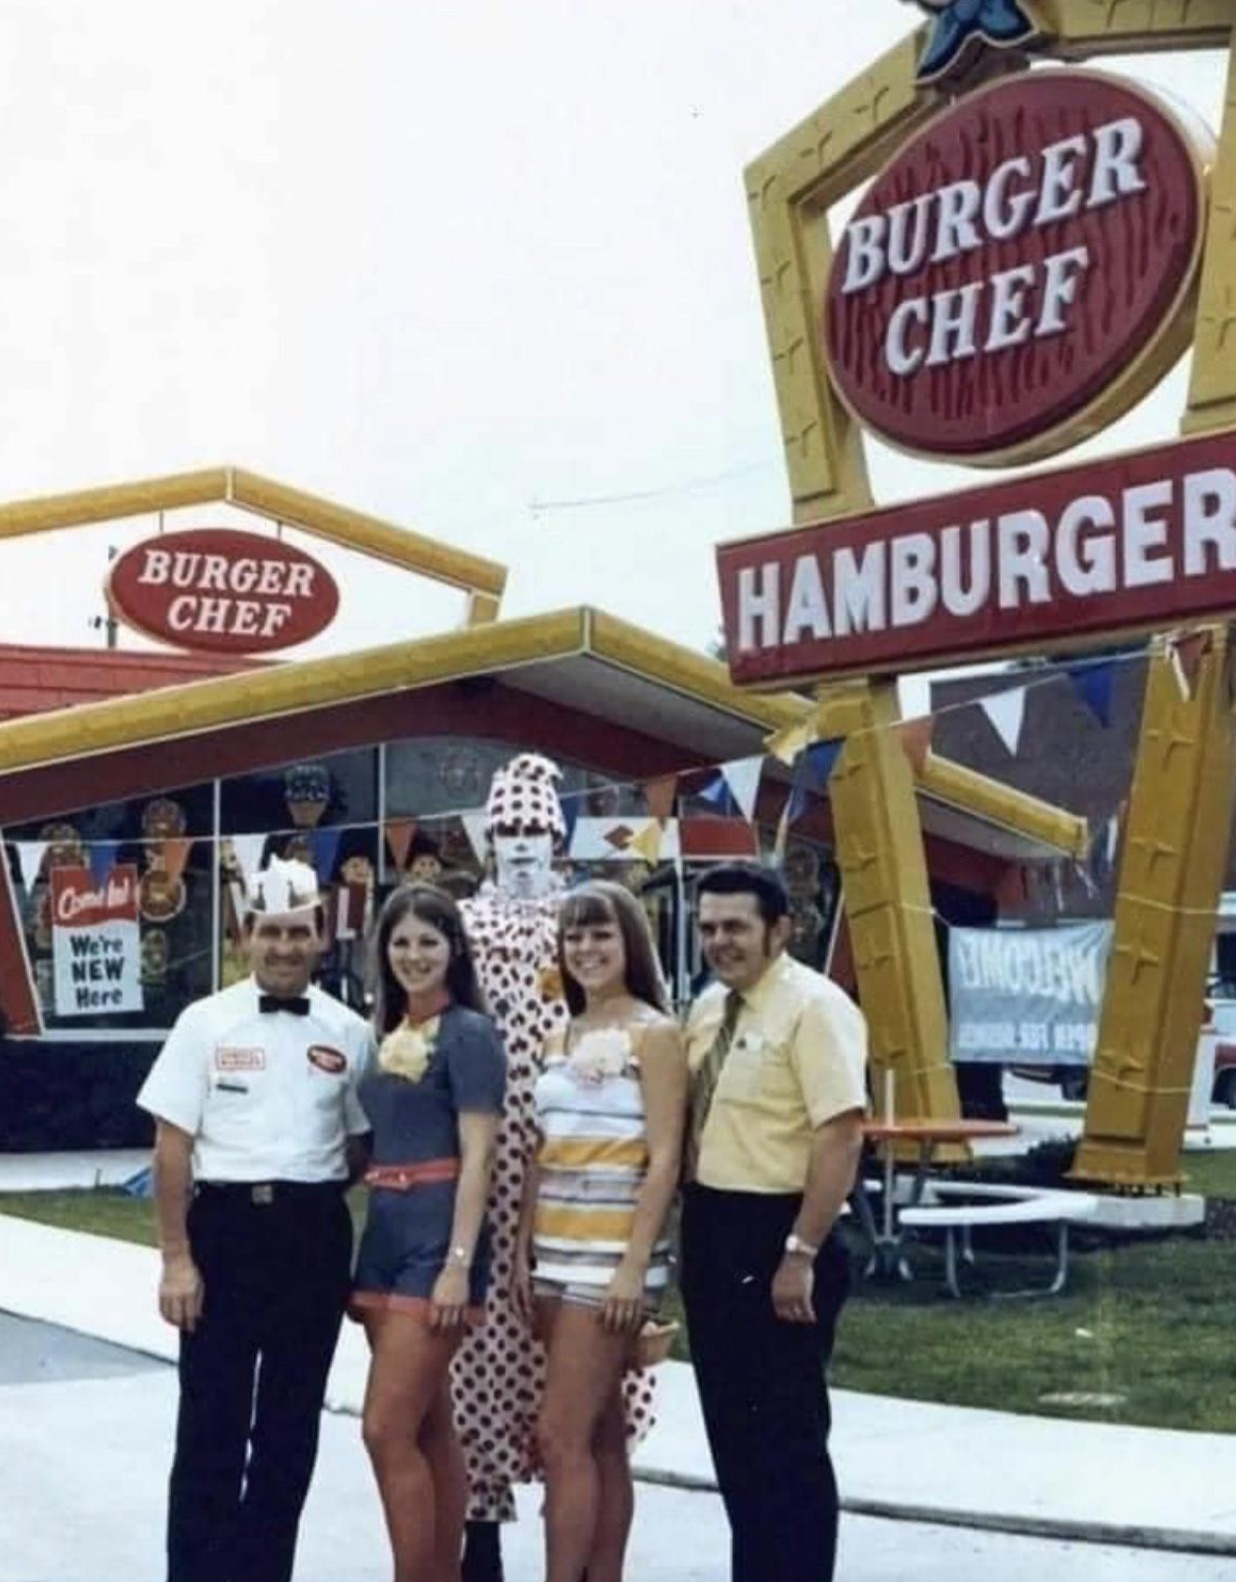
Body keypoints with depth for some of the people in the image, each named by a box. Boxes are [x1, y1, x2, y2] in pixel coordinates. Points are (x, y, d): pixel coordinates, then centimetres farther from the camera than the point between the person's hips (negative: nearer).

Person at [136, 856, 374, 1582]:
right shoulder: (206, 1022, -2)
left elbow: (361, 1144, 11)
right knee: (212, 1418, 2)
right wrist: (177, 1257, -8)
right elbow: (174, 1145, -4)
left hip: (315, 1235, 2)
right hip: (225, 1227, -2)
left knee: (292, 1420, 10)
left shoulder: (348, 1031, 3)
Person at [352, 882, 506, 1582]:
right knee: (430, 1429, 11)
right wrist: (357, 1246, 10)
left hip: (435, 1236, -7)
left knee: (387, 1429, -10)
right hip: (385, 1232, 7)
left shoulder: (468, 1034, -8)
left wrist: (458, 1264, -19)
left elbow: (477, 1157, -13)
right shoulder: (387, 1034, 14)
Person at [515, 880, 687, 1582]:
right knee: (601, 1437, 11)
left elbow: (664, 1158, -12)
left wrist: (635, 1265, -17)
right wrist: (524, 1250, 10)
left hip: (612, 1252, -7)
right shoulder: (564, 1037, 14)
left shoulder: (655, 1033, -6)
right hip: (556, 1252, 7)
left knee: (561, 1436, -9)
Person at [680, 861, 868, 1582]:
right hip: (712, 1230, 9)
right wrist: (691, 1232, 14)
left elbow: (841, 1137, -22)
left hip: (774, 1235, -9)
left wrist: (801, 1254, -24)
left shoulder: (813, 1007, -14)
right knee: (731, 1426, 16)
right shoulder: (709, 1007, 11)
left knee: (786, 1434, -1)